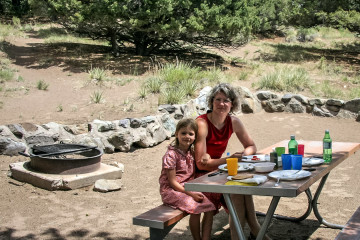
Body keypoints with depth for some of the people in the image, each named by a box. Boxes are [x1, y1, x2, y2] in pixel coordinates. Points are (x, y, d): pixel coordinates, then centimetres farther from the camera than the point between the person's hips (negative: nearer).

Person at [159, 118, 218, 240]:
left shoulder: (192, 152, 8)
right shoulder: (171, 155, -14)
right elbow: (172, 182, -15)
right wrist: (191, 194, -18)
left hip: (189, 189, 8)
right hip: (171, 191, -7)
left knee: (210, 207, -9)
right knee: (195, 208, -28)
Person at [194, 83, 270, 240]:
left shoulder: (233, 122, -1)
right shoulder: (202, 123, -20)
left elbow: (251, 147, 10)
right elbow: (201, 163, -21)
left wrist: (242, 155, -13)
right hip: (199, 175, -6)